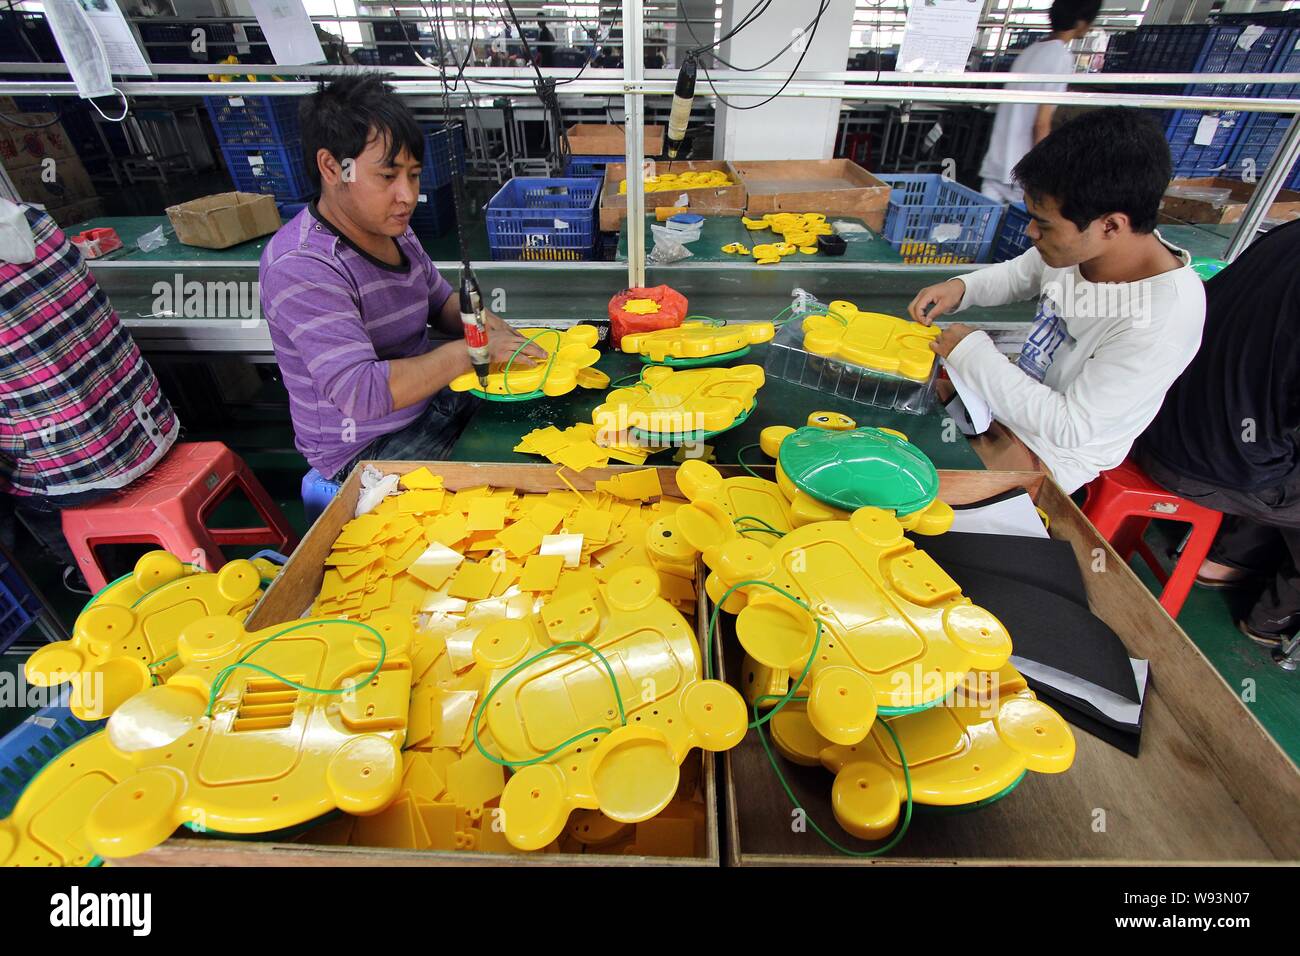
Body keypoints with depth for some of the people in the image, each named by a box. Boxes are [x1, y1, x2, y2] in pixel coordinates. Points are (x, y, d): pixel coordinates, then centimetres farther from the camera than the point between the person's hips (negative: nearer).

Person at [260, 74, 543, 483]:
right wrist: (470, 351, -29)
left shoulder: (393, 230, 2)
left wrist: (481, 322, -6)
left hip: (431, 400, 9)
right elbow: (360, 393, -33)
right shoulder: (300, 268, -25)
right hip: (367, 450, -8)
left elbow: (440, 300, 17)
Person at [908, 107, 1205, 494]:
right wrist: (959, 288, -11)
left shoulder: (1162, 321, -34)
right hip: (1019, 395, 7)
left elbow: (1069, 427, -31)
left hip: (1052, 451, -7)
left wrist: (971, 352, -28)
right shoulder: (1081, 241, -13)